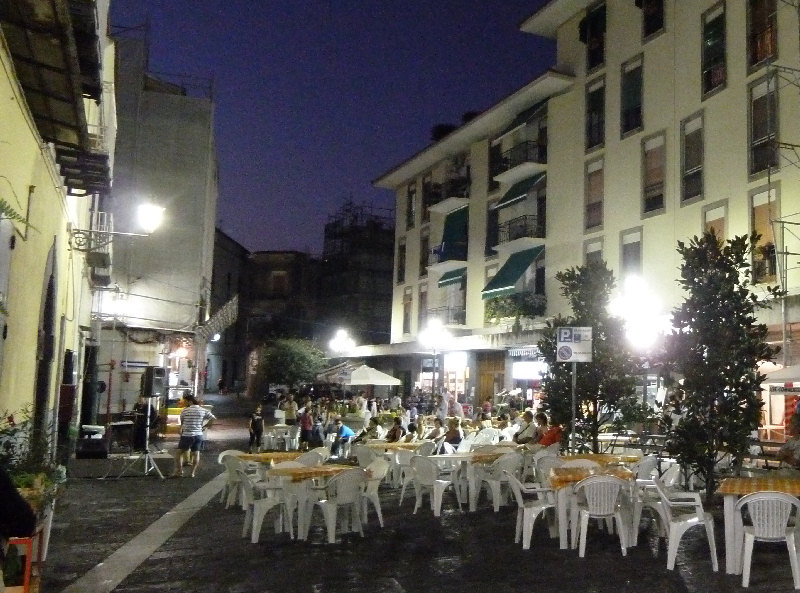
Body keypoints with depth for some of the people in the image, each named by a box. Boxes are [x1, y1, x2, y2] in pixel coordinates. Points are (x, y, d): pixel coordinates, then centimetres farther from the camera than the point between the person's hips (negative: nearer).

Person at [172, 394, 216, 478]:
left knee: (179, 452, 9)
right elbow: (213, 418, 6)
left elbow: (182, 423, 7)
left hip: (187, 435, -4)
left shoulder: (184, 410, -8)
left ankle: (179, 471, 7)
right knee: (196, 454, 10)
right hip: (198, 435, 4)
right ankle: (193, 473, 14)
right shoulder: (203, 410, 0)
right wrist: (204, 425, 15)